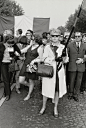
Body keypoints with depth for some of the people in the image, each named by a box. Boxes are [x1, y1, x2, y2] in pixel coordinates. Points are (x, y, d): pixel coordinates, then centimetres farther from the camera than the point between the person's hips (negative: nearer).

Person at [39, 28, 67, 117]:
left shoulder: (63, 47, 6)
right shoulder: (47, 47, 5)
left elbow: (66, 59, 6)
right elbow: (44, 59, -3)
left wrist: (63, 59, -17)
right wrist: (54, 58, -18)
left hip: (59, 71, 1)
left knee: (57, 89, 6)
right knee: (46, 89, 5)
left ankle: (55, 108, 24)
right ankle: (44, 107, 25)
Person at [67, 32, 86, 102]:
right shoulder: (70, 45, 1)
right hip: (72, 66, -1)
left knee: (78, 82, 9)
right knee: (71, 81, 9)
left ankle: (76, 95, 26)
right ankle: (70, 94, 28)